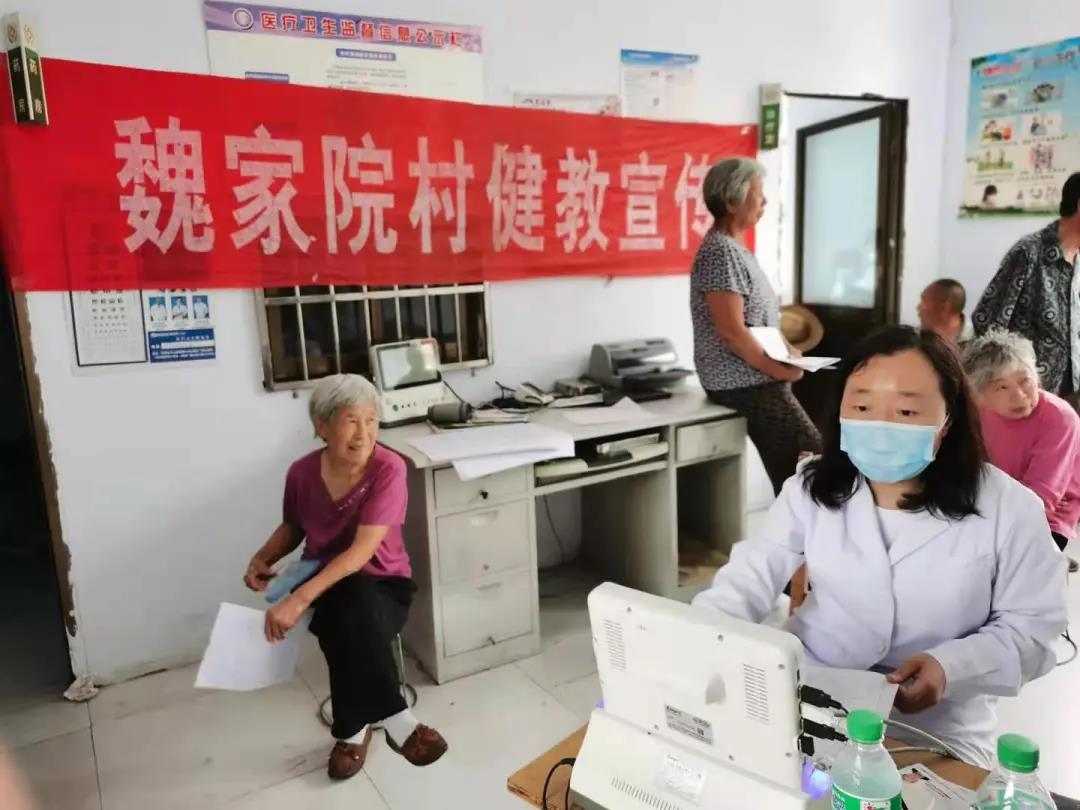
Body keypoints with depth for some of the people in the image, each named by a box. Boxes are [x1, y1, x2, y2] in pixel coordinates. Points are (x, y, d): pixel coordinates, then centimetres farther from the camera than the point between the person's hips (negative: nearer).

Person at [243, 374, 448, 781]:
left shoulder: (388, 468, -21)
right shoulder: (302, 473, -8)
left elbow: (362, 551, -28)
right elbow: (293, 528, 14)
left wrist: (299, 599, -37)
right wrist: (262, 558, -6)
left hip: (382, 585, -2)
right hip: (326, 584, 2)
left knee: (355, 603, -37)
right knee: (348, 615, -34)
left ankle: (355, 729, -18)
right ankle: (394, 719, -20)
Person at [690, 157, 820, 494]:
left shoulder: (734, 247, 14)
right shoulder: (722, 251, -17)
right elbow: (732, 331, -23)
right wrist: (781, 370, -15)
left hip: (754, 379, 10)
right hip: (747, 383, -10)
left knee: (792, 472, 12)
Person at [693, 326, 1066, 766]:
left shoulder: (1007, 508, -10)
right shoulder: (812, 488, -5)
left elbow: (1034, 623, -3)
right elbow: (751, 576, -5)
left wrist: (949, 666, -22)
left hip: (938, 730, -1)